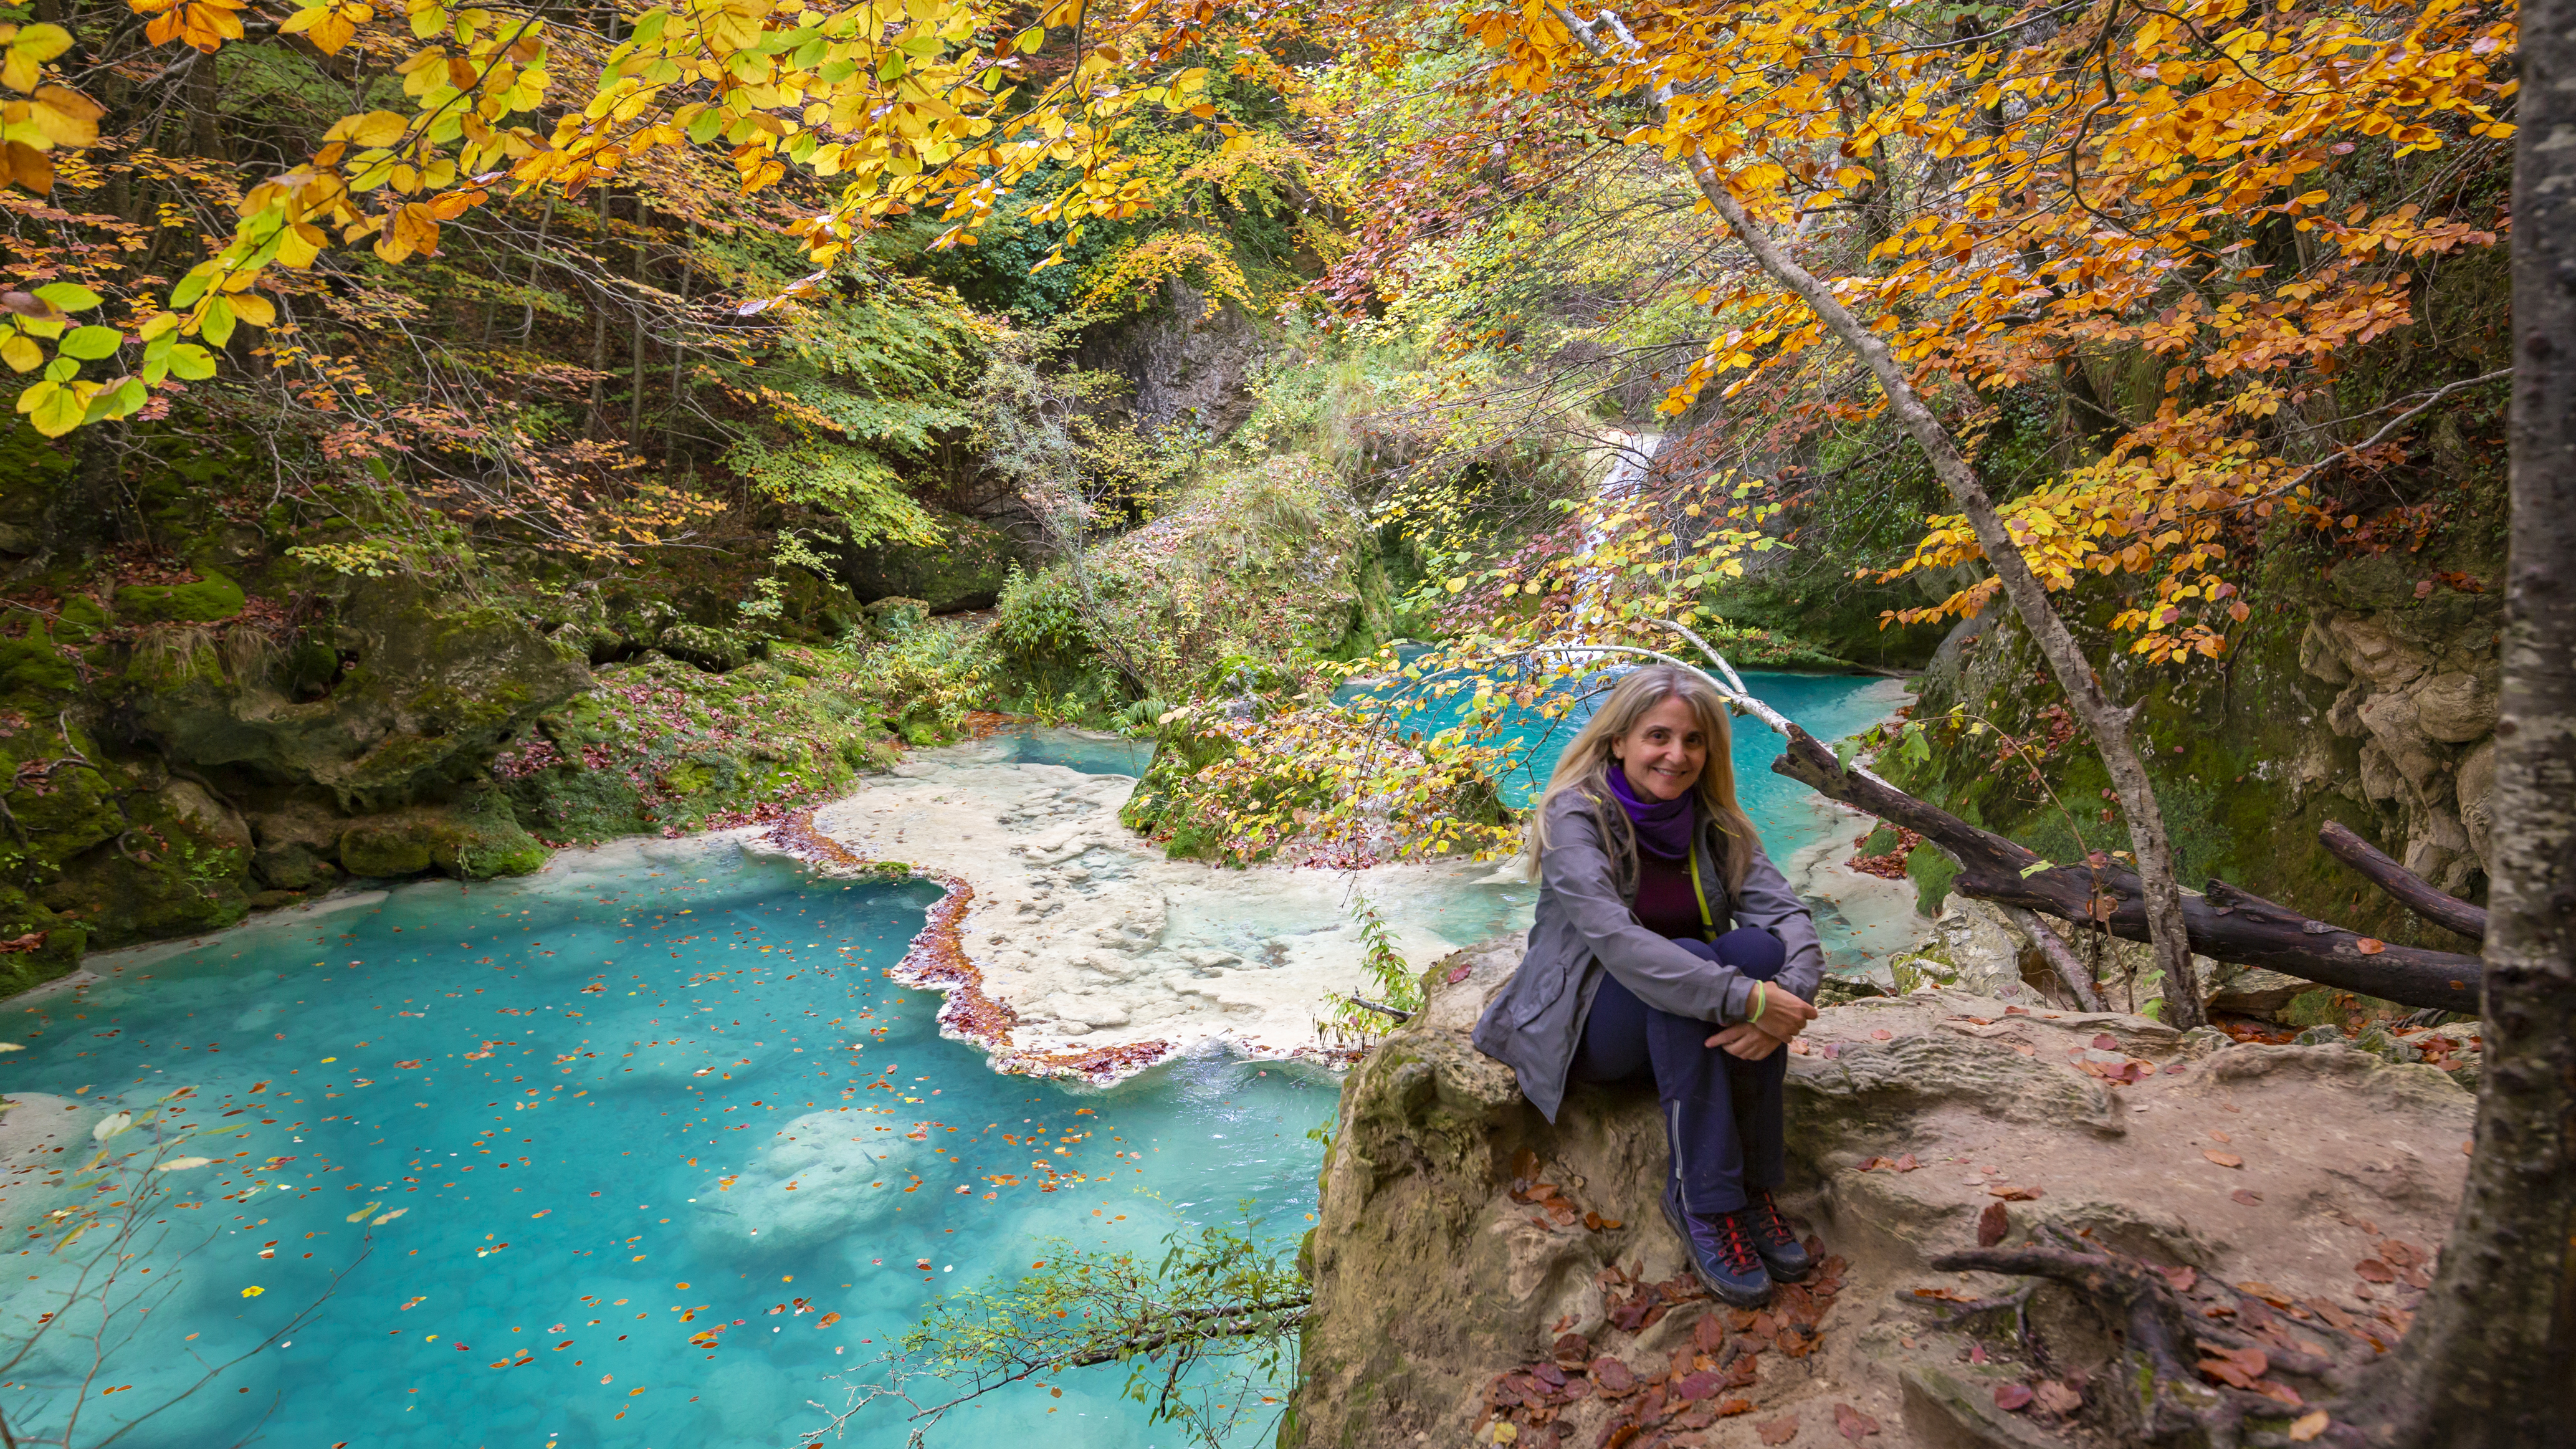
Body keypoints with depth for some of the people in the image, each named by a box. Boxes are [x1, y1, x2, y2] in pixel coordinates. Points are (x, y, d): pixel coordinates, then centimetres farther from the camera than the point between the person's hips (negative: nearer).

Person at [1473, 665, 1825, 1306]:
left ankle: (1753, 1184, -17)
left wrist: (1786, 997, -32)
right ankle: (1705, 1203, -25)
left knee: (1759, 951, -25)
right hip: (1577, 1023, -4)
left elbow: (1789, 913, -11)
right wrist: (1746, 999, -39)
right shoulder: (1575, 817, -17)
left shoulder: (1713, 821, 0)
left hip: (1676, 1031, 5)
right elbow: (1617, 941, -32)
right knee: (1691, 963, -33)